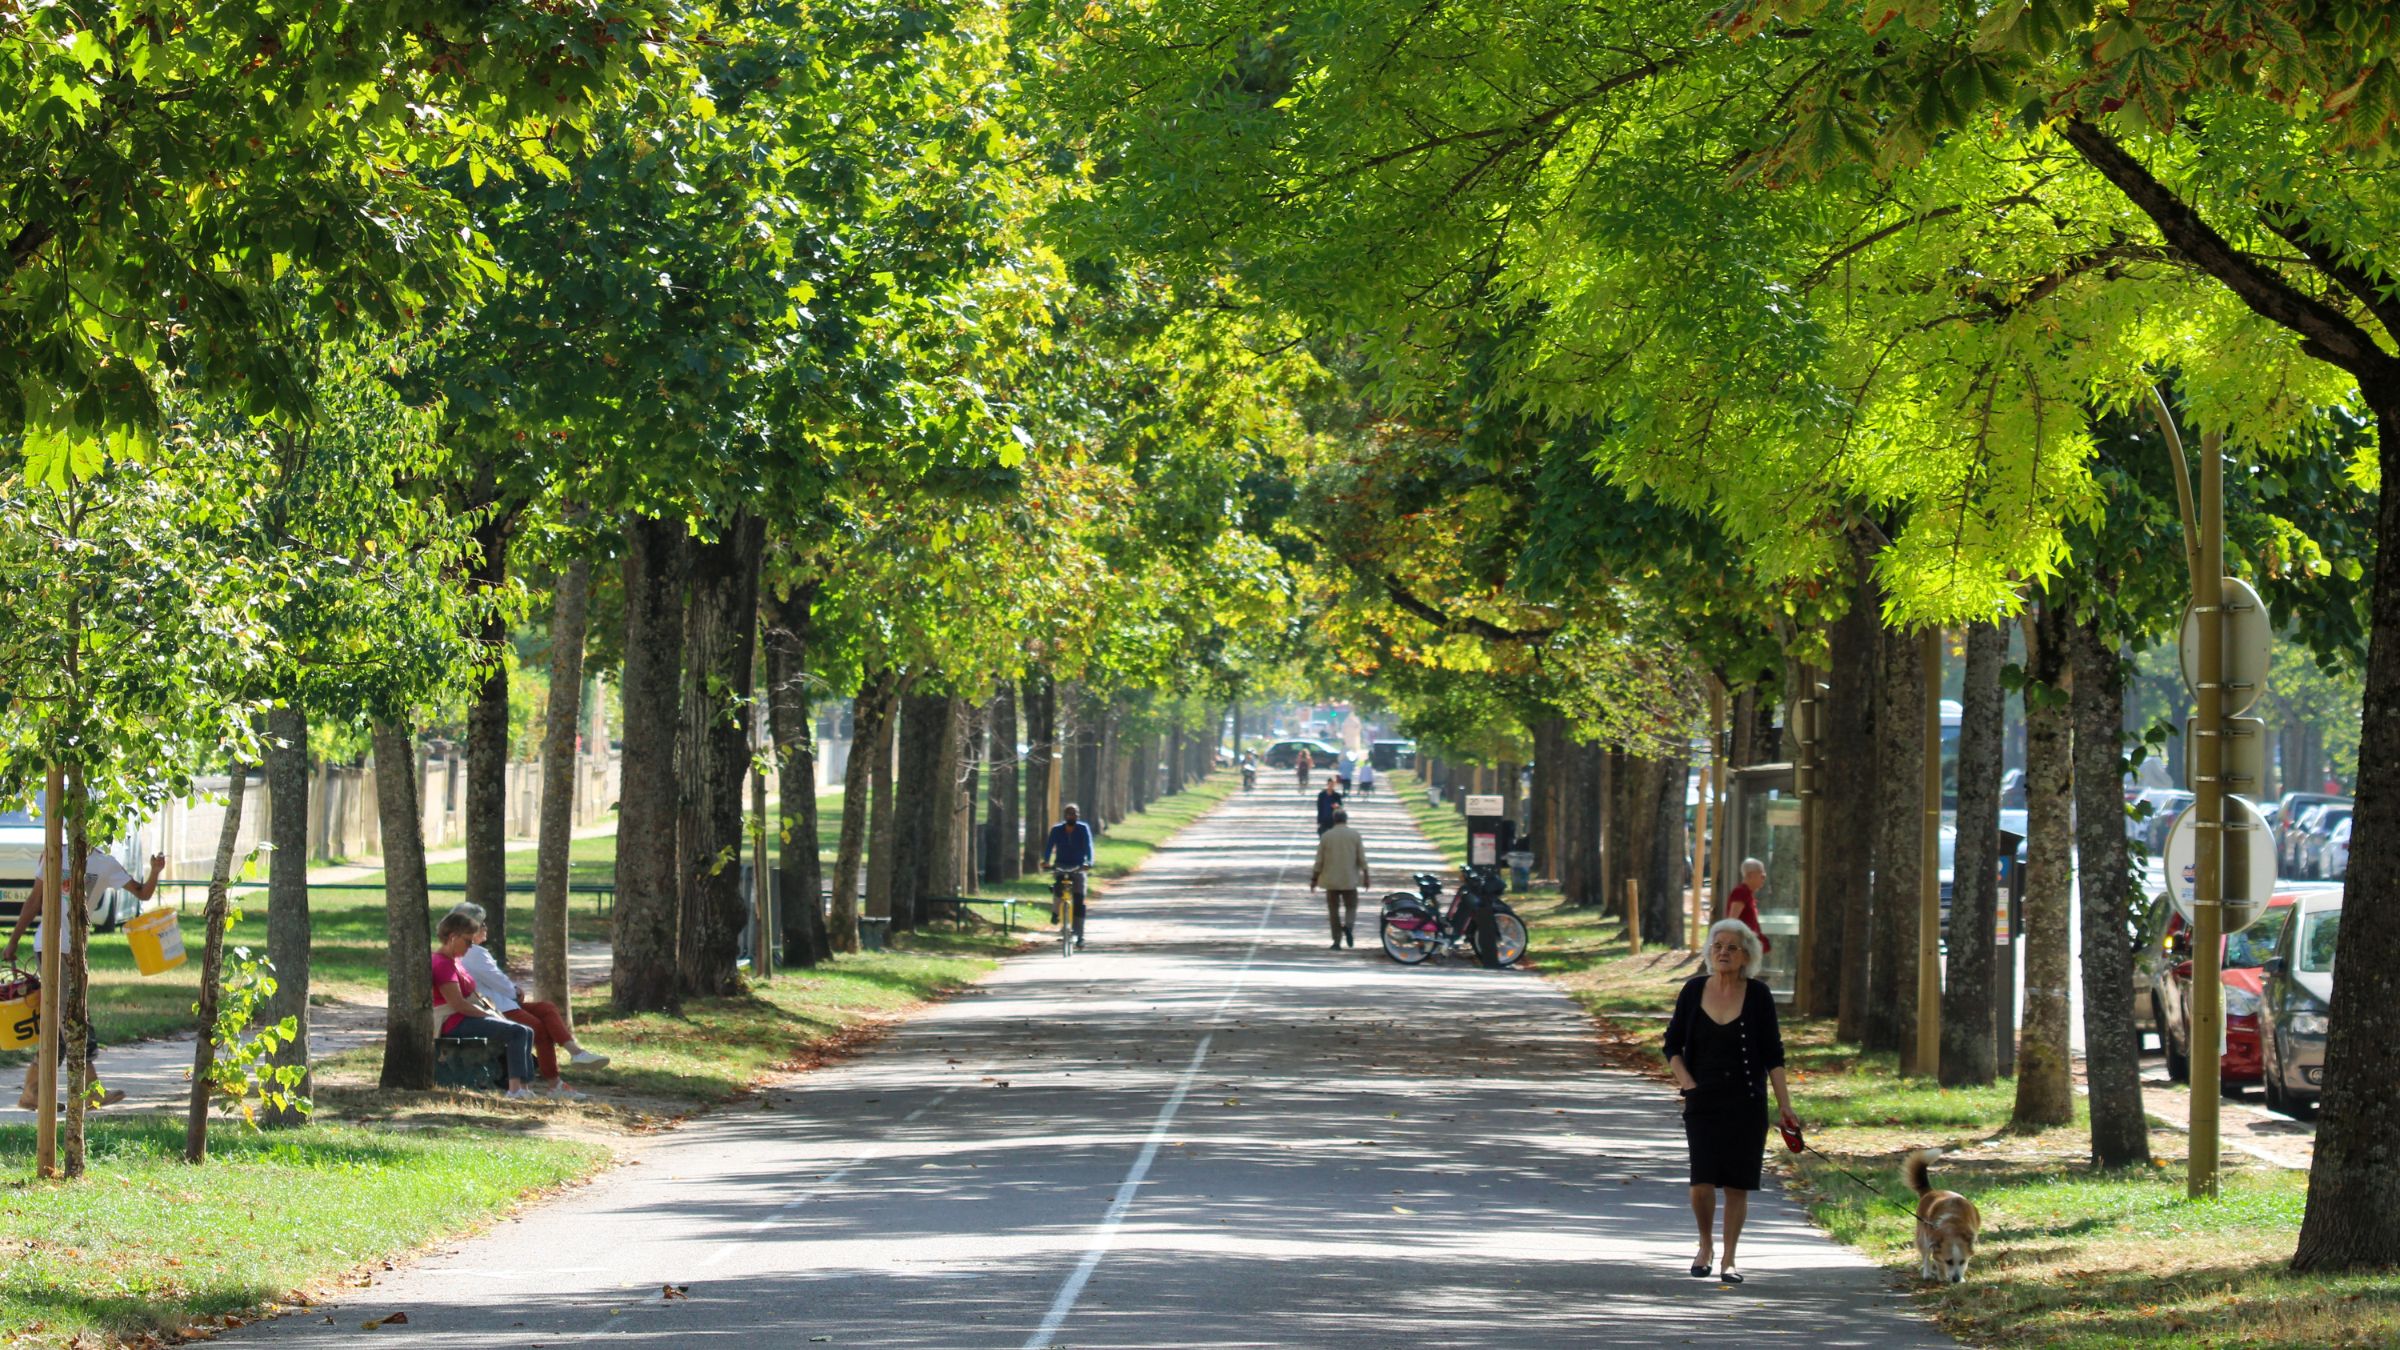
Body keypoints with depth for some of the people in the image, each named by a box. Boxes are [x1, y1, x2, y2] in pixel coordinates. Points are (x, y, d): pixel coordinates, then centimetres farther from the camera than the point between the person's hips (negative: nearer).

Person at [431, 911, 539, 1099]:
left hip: (468, 1018, 11)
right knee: (518, 1032, -21)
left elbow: (474, 995, 22)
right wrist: (489, 1016, -14)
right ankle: (515, 1088, -27)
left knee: (526, 1032, 4)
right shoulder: (442, 964, -16)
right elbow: (458, 1004, -22)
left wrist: (494, 1012, 8)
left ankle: (523, 1086, -7)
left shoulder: (454, 960, 19)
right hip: (455, 1024, -11)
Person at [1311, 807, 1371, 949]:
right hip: (1349, 879, 0)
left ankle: (1337, 940, 5)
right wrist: (1366, 875, 7)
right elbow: (1362, 858, -2)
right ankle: (1348, 925, -21)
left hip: (1331, 879, 0)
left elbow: (1319, 860, -1)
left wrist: (1314, 878, 6)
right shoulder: (1355, 835, -2)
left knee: (1333, 909, 7)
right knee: (1351, 906, 10)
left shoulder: (1326, 836, -2)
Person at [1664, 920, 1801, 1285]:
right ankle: (1705, 1246, 15)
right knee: (1702, 1182, -10)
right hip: (1703, 1101, 1)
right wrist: (1687, 1083, -7)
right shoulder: (1694, 991, 1)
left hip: (1747, 1103, 0)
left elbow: (1773, 1055, 0)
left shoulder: (1758, 995, -3)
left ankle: (1729, 1260, 14)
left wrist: (1785, 1107, -5)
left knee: (1737, 1185, 1)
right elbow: (1673, 1045, 9)